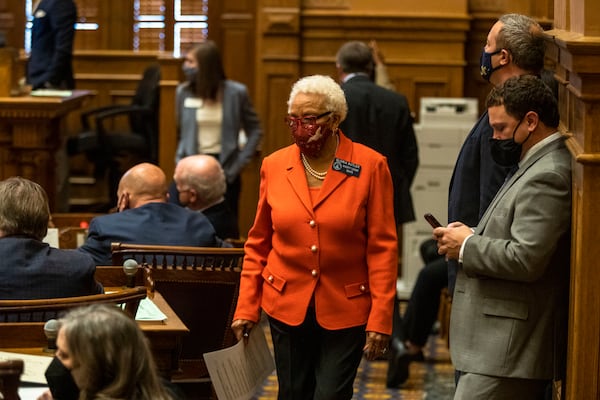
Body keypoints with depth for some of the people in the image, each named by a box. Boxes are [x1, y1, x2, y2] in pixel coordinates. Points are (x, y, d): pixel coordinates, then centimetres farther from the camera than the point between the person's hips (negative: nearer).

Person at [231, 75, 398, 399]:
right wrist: (246, 308, 3)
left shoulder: (370, 166, -7)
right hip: (287, 306, 3)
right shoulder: (274, 166, 3)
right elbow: (258, 244, 9)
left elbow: (382, 248, -7)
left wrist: (380, 319, -12)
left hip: (345, 311, -3)